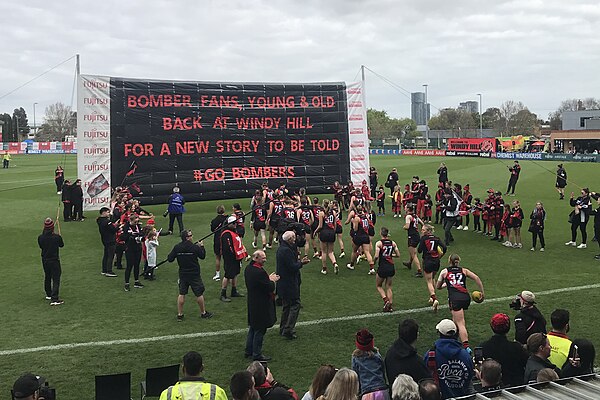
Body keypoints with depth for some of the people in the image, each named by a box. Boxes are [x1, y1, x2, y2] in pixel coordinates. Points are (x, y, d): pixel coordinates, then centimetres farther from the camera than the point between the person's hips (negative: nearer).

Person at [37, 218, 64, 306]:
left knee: (47, 277, 22)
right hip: (54, 260, -5)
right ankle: (54, 299, -9)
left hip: (45, 260, 5)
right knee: (56, 279, -1)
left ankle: (49, 294, 37)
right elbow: (62, 245, -1)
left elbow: (41, 246, 8)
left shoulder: (40, 238, -10)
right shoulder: (57, 237, -20)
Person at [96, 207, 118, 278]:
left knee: (106, 255, 17)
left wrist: (114, 225, 2)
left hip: (105, 240, 10)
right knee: (110, 256, -4)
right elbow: (113, 230, -22)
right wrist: (118, 226, -6)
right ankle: (109, 272, -3)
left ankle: (104, 270, 24)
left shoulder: (100, 220, 8)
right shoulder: (106, 221, -22)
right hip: (111, 241, -10)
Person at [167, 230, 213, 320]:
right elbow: (202, 256, 0)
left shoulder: (177, 247, -7)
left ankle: (179, 314, 13)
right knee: (199, 294, 9)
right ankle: (203, 312, 20)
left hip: (182, 274, 3)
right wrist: (202, 247, 15)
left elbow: (170, 259, -4)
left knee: (181, 294, 11)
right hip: (194, 274, -3)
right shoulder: (195, 247, -15)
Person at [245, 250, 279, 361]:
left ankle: (249, 350, 32)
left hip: (252, 304, 9)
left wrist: (268, 279, 8)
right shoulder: (260, 272, -27)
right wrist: (272, 280, -4)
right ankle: (257, 354, 14)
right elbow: (270, 288, -23)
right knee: (260, 330, 4)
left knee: (253, 328, 22)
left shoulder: (248, 269, 2)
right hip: (261, 305, -9)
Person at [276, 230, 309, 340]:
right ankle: (288, 330, -4)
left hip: (283, 283, 11)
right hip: (289, 284, -11)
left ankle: (283, 329, 27)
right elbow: (292, 267, -23)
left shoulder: (281, 248, 10)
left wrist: (299, 261, 6)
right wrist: (301, 263, -8)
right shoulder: (286, 250, -22)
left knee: (287, 305, 19)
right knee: (295, 305, -4)